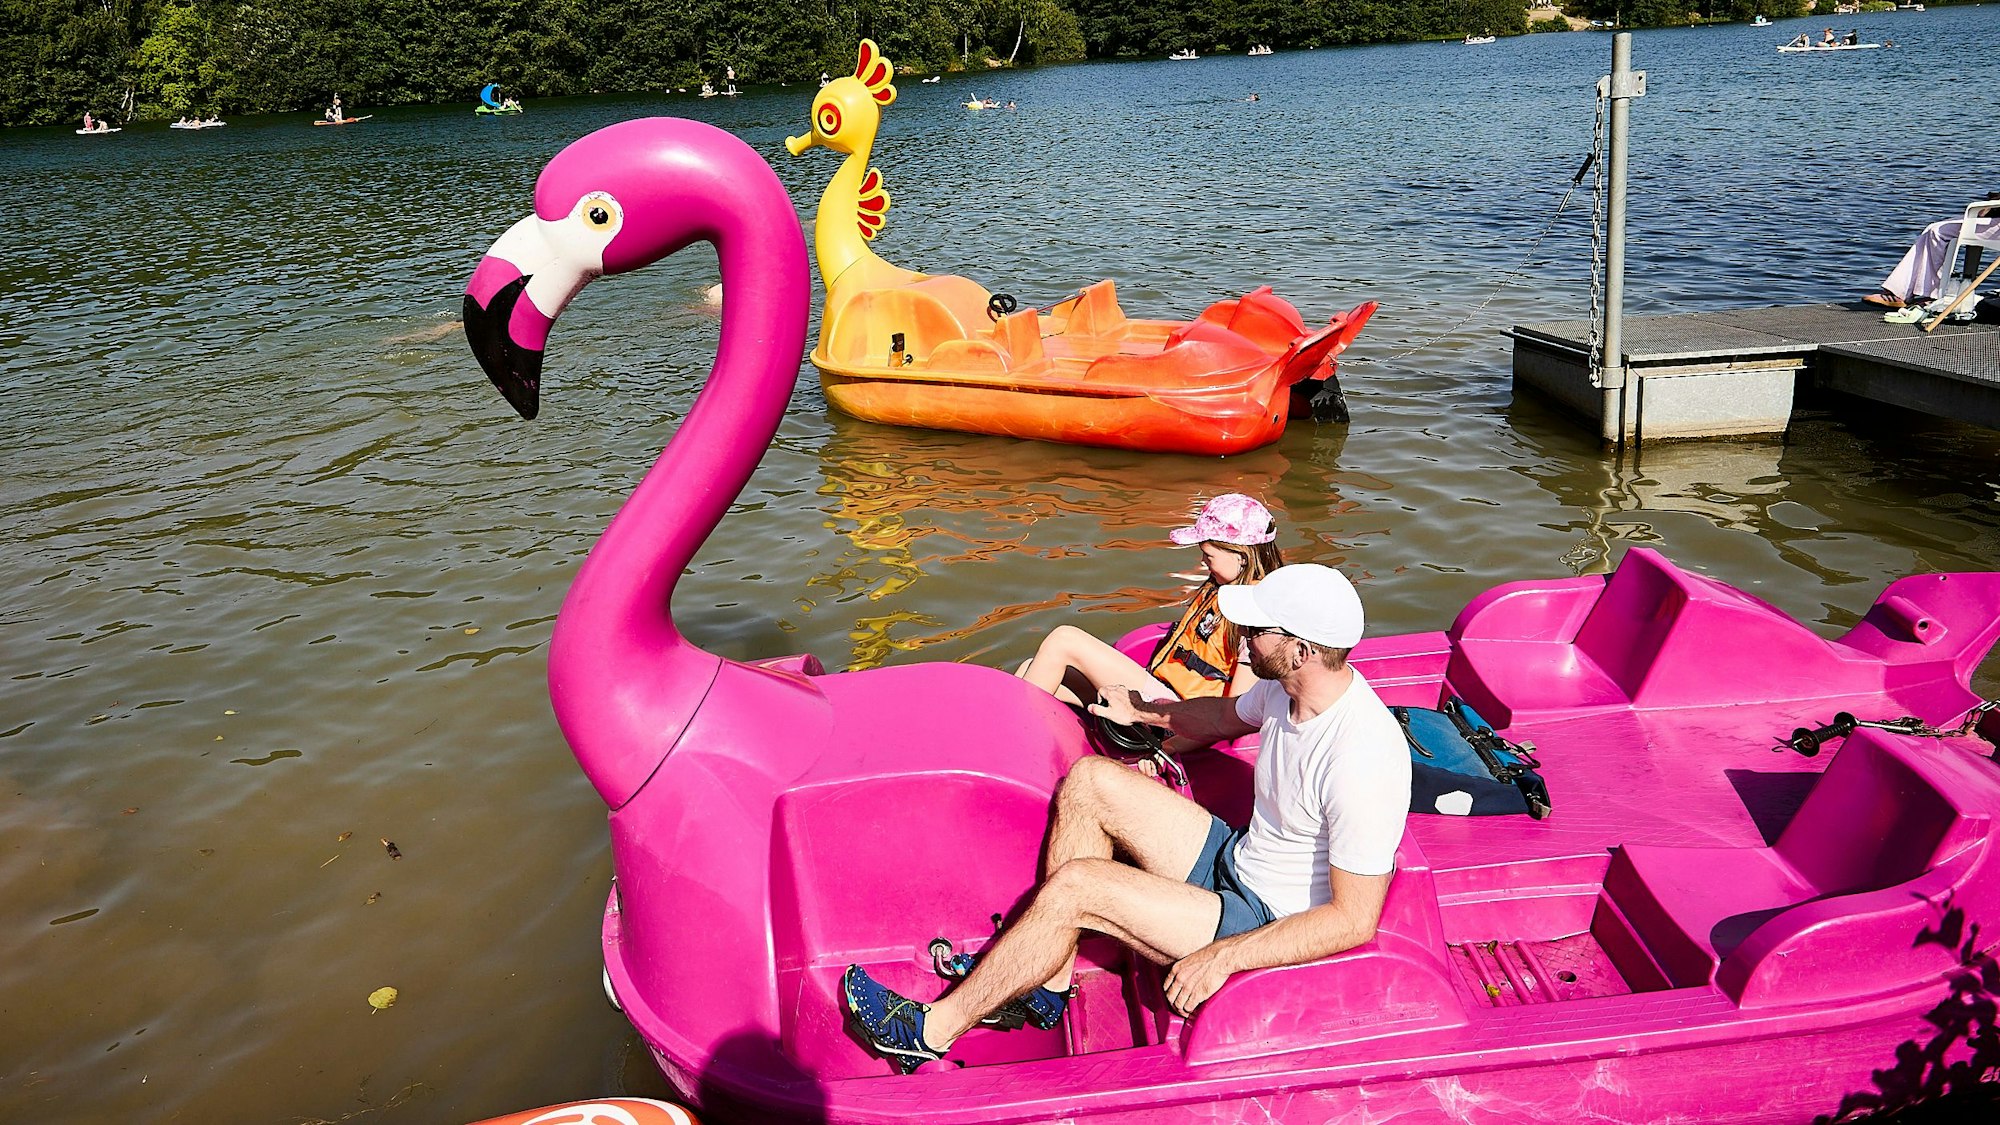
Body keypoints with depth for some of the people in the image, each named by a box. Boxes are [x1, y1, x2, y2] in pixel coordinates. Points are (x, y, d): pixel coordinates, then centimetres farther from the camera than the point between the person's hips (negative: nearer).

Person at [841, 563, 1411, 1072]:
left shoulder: (1362, 761, -32)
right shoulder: (1291, 685, -6)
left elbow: (1354, 920, -27)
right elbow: (1227, 716, 19)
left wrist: (1221, 957, -28)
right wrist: (1140, 709, 27)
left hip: (1270, 929, -9)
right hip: (1236, 859, 9)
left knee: (1076, 885, -20)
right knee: (1090, 782, -2)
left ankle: (937, 1028, -2)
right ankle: (1044, 985, 4)